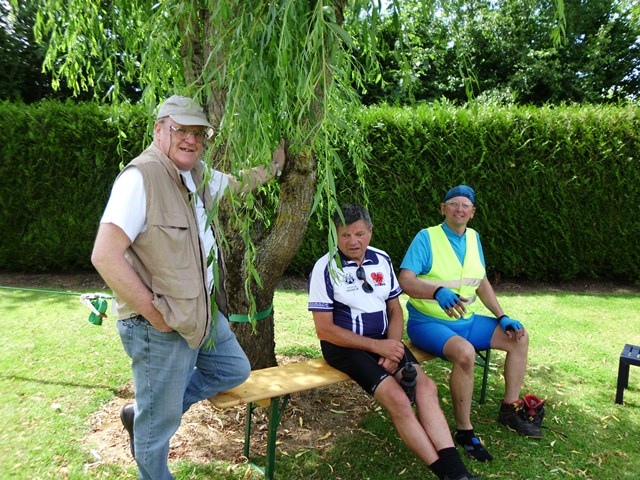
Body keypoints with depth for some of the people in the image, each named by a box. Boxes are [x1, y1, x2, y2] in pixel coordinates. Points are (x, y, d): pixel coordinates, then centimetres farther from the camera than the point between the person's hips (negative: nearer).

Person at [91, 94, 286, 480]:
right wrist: (153, 311, -21)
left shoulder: (198, 174, 5)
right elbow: (105, 256, -26)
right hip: (159, 328, -9)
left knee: (234, 370, 24)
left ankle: (142, 415, 33)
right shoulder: (140, 177, -22)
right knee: (160, 424, 8)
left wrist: (274, 164, 12)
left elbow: (239, 183, 26)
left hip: (203, 313, 9)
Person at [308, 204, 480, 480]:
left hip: (383, 340, 5)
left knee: (425, 386, -17)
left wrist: (392, 347, -8)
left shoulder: (382, 260, 6)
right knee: (397, 399, -23)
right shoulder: (325, 268, -11)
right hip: (344, 345, -5)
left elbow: (395, 312, 12)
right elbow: (324, 330, -13)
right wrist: (375, 346, -17)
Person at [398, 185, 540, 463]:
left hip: (466, 321, 8)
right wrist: (439, 292, -42)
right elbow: (405, 281, -25)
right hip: (428, 323, -8)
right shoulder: (426, 238, -14)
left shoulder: (473, 238, 8)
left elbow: (482, 283, 15)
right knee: (465, 352, -35)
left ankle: (510, 409, 18)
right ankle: (464, 432, -16)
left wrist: (502, 317, 7)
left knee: (519, 337, 3)